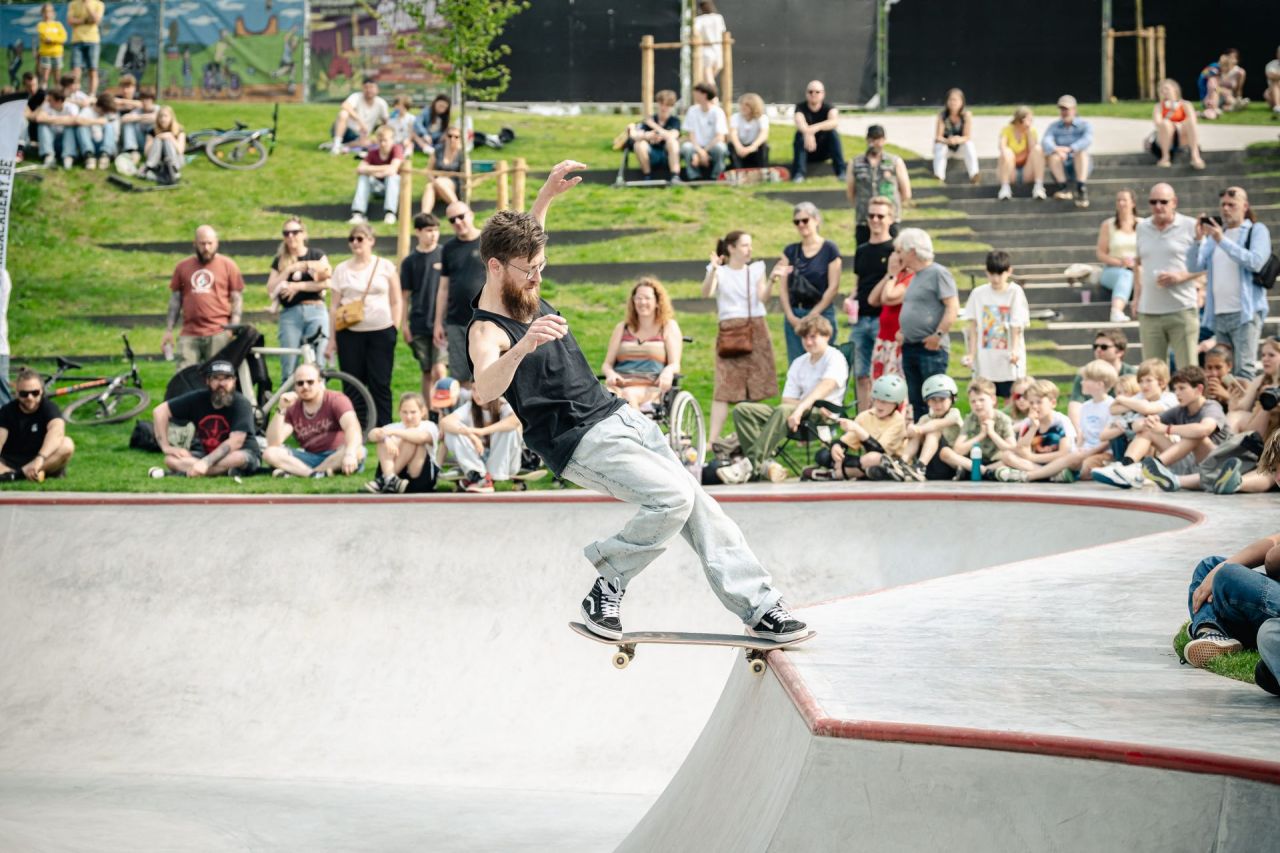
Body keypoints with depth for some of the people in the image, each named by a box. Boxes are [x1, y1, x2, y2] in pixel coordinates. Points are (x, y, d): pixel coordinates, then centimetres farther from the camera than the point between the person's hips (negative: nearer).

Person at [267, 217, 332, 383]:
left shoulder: (317, 256, 10)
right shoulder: (280, 261, 14)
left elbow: (327, 282, -6)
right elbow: (271, 289, 1)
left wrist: (298, 286, -10)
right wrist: (289, 270, -7)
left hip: (316, 311, -1)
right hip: (290, 314, 1)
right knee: (288, 369, -4)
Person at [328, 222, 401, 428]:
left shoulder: (385, 266, 6)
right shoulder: (341, 270, 8)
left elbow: (396, 302, 9)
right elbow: (334, 305, 8)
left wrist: (395, 330, 0)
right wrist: (331, 339, 4)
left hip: (381, 333, -1)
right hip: (350, 334, 1)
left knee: (380, 384, -2)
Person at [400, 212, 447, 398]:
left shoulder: (444, 255, 0)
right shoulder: (410, 261, 4)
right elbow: (405, 295, 9)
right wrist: (404, 324, 4)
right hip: (419, 325, 2)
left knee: (440, 370, -14)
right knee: (427, 373, 9)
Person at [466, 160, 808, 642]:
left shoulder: (522, 293, 9)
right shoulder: (487, 330, -17)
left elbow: (522, 241, 35)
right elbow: (485, 392, -40)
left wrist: (547, 195, 27)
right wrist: (522, 347, -57)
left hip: (620, 416, 9)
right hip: (583, 444, -9)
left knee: (699, 507, 2)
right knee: (672, 497, -25)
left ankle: (760, 607, 4)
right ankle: (608, 588, -8)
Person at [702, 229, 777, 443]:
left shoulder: (756, 269, 14)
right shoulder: (720, 272, 6)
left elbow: (763, 297, 0)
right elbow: (706, 293, -13)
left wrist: (771, 281, -17)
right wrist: (713, 271, -28)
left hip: (756, 329, 3)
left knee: (753, 387, 1)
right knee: (725, 387, -12)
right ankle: (711, 440, -16)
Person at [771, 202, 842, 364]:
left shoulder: (830, 249, 1)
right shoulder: (790, 251, 13)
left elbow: (833, 288, -5)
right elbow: (783, 288, 9)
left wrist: (812, 316, -9)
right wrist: (791, 317, -4)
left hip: (821, 314, -4)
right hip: (793, 316, 4)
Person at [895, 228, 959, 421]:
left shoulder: (938, 273, -8)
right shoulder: (916, 276, 19)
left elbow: (953, 307, -16)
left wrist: (938, 335, -20)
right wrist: (902, 331, 16)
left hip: (931, 348, -9)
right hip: (910, 348, 9)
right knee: (915, 402, 9)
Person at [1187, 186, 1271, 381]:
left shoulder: (1257, 231, 4)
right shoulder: (1215, 234, 19)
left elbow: (1256, 262, -14)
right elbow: (1194, 267, 12)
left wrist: (1223, 241, -16)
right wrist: (1199, 239, -4)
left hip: (1245, 313, -6)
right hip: (1219, 314, 6)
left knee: (1243, 370, -16)